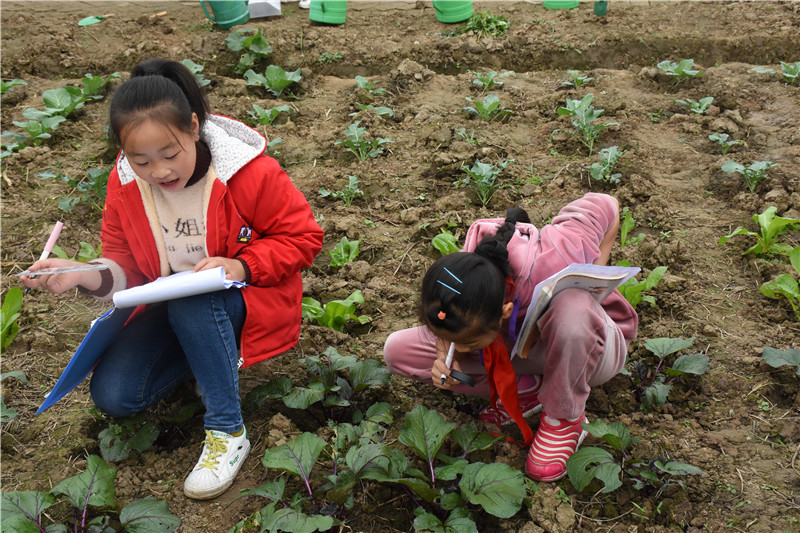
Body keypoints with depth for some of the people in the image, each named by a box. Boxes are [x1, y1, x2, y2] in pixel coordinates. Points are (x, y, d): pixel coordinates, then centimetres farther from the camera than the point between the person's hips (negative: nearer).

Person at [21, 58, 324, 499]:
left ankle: (227, 432, -23)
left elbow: (303, 237, -12)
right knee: (112, 393, -10)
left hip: (248, 298, -5)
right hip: (175, 309, 5)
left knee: (191, 304, -39)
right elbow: (125, 263, 1)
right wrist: (88, 276, -22)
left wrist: (241, 266, -27)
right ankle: (217, 354, 9)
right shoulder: (124, 183, -8)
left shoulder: (250, 173, -21)